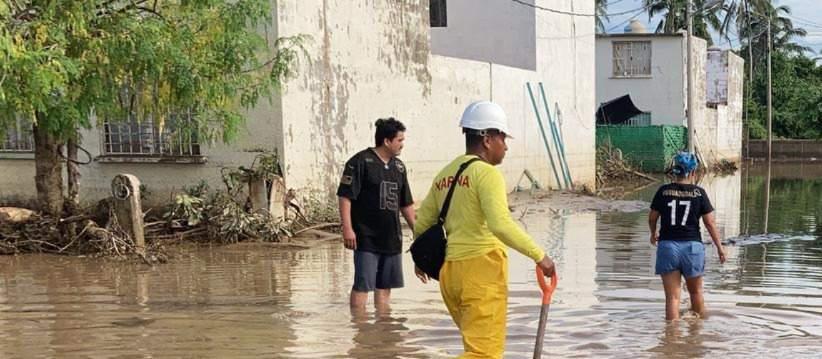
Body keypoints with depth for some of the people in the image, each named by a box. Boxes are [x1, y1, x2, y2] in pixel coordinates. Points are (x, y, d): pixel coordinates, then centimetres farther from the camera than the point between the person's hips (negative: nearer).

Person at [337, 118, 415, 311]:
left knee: (385, 285, 12)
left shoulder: (398, 166, 14)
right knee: (363, 284, -6)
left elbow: (406, 203, 22)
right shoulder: (361, 162, -8)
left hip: (392, 237, 7)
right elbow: (345, 196, -12)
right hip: (366, 237, -7)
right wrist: (347, 228, -18)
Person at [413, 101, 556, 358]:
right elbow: (500, 225, -22)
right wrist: (539, 255, -17)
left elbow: (422, 223, 20)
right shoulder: (487, 173, -9)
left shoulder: (445, 174, 14)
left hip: (449, 270, 8)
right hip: (481, 267, -8)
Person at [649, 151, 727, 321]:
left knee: (672, 296, 2)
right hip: (692, 246, 0)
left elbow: (652, 218, 8)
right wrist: (719, 247, 7)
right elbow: (710, 222, -2)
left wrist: (653, 234, 28)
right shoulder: (699, 193, -4)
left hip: (667, 245, 0)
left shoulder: (663, 191, -1)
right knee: (695, 291, 21)